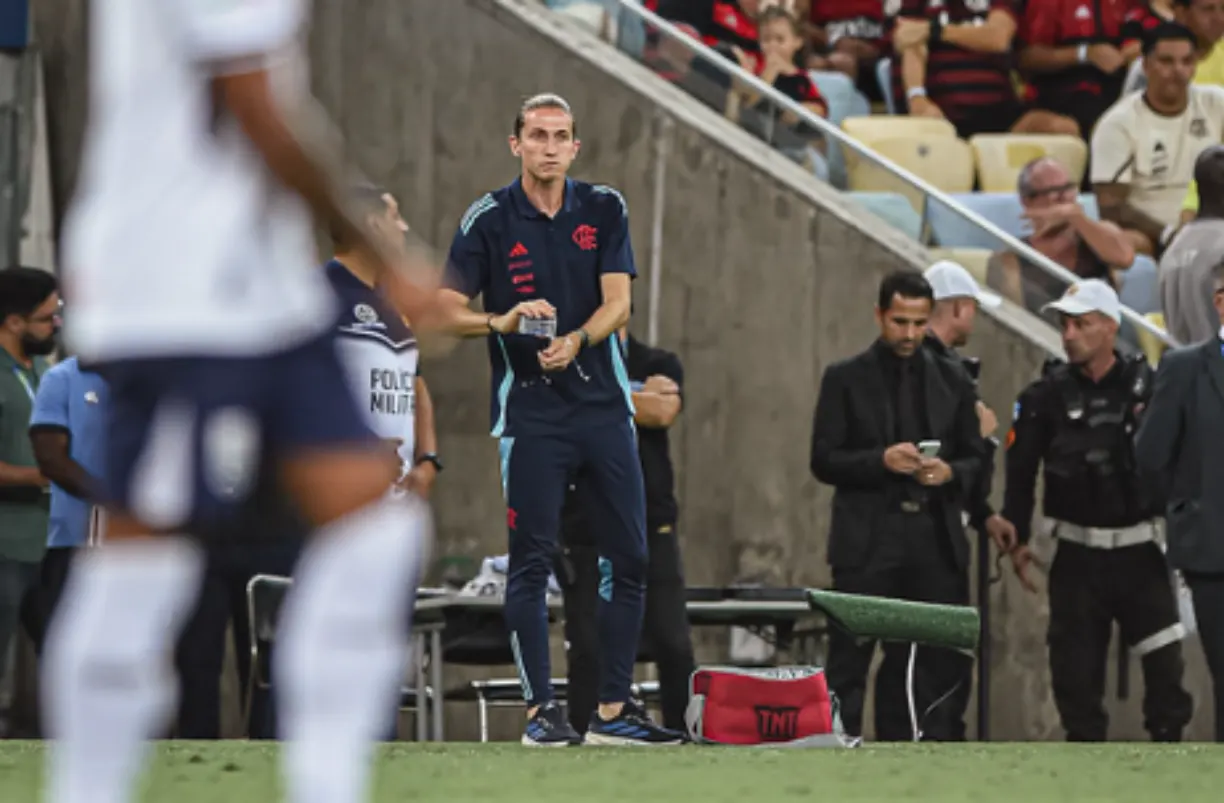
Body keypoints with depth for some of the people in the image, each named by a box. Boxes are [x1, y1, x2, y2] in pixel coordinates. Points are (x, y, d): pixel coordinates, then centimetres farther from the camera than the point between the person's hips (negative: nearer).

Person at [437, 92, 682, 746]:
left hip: (604, 404, 3)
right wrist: (502, 321, -21)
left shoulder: (604, 209, 6)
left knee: (629, 554, 2)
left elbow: (618, 301, -2)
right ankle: (540, 709, 1)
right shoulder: (488, 219, -1)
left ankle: (613, 709, 9)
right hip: (529, 412, -3)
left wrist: (575, 340, -21)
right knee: (532, 558, -4)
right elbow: (447, 309, -1)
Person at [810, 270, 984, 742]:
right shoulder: (845, 380, 5)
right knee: (849, 662, -5)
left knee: (939, 663, 1)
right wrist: (881, 460, -16)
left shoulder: (953, 382, 13)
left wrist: (951, 472, -8)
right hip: (868, 542, -3)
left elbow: (976, 460, 15)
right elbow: (824, 461, 0)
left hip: (935, 541, 3)